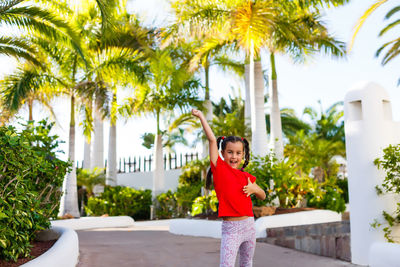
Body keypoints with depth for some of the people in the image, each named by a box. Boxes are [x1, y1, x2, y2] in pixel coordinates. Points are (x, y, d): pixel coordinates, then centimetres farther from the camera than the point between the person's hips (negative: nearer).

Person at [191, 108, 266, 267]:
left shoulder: (246, 176, 9)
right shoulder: (219, 168, -4)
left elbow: (262, 196, 21)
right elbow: (212, 139, -9)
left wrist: (254, 189, 0)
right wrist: (201, 116, -7)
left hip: (249, 225, 5)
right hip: (230, 228, -5)